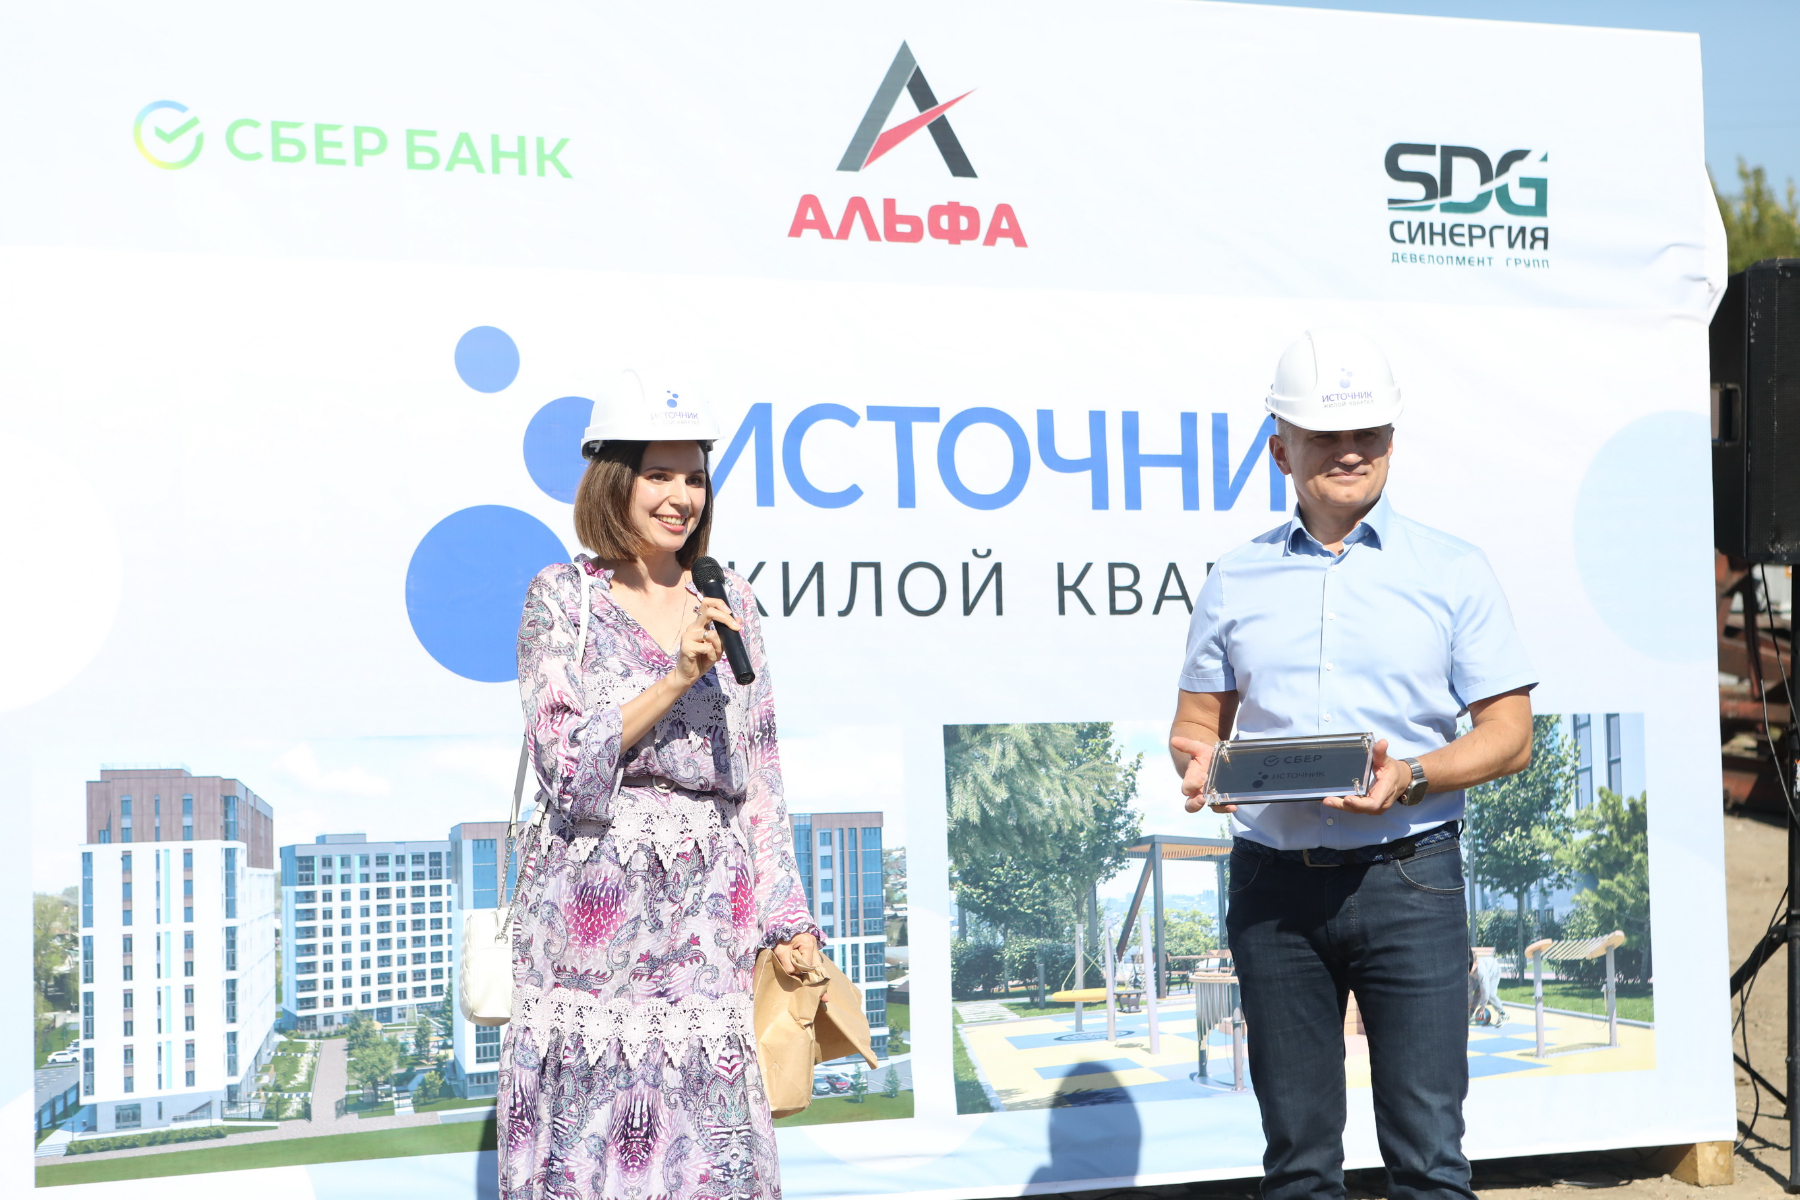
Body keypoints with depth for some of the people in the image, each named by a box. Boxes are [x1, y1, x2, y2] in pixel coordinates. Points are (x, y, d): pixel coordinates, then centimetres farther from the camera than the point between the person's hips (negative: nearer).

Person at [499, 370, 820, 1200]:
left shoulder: (728, 604, 11)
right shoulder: (562, 598, 1)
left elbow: (760, 777, 12)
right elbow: (565, 763, -8)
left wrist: (787, 920, 8)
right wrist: (675, 677, -17)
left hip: (708, 914, 3)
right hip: (593, 905, -3)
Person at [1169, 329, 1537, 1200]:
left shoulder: (1454, 571, 5)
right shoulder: (1236, 580, 11)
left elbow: (1510, 735, 2)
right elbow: (1196, 719, 15)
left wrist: (1410, 777, -16)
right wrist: (1197, 760, -9)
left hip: (1407, 874, -2)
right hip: (1273, 880, 2)